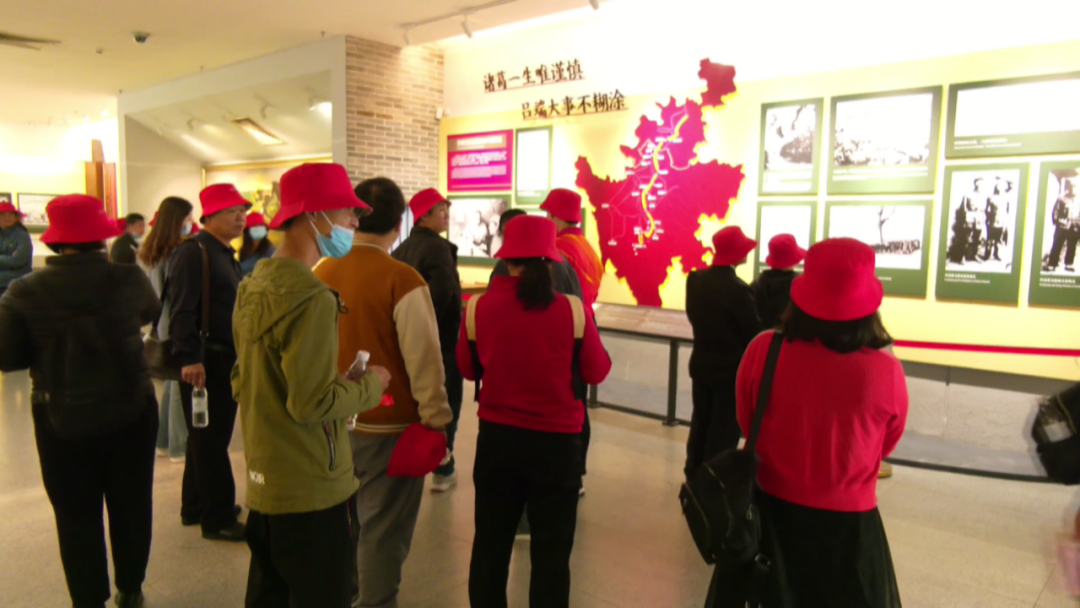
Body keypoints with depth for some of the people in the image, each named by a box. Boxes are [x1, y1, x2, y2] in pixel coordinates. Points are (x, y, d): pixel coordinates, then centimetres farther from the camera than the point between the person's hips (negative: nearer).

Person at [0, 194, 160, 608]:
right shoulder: (128, 278, -12)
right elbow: (152, 312, 9)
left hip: (61, 419, -1)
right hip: (131, 410, 1)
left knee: (76, 514, 14)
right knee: (131, 505, 17)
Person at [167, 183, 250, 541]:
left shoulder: (225, 254, 16)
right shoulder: (193, 253, -14)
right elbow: (181, 311, -22)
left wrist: (240, 354, 22)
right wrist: (189, 358, -27)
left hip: (226, 359, 10)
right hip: (204, 362, -10)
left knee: (209, 438, 18)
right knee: (210, 441, 0)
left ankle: (195, 508, 32)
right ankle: (218, 519, 11)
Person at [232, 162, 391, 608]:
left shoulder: (253, 286, 6)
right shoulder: (312, 297, -22)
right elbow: (313, 403, -24)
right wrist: (370, 385, -8)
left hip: (263, 485, 9)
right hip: (313, 493, -9)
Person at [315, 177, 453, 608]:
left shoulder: (323, 273, -1)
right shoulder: (402, 279, -18)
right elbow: (424, 360, -17)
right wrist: (436, 419, -5)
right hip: (389, 427, -6)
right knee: (384, 532, 9)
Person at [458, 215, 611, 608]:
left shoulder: (479, 307, -9)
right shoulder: (572, 309, -14)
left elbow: (468, 369, 5)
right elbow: (597, 372, -2)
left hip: (496, 437, 2)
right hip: (557, 441, -2)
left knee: (490, 544, 19)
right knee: (552, 550, 14)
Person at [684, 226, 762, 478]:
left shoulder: (696, 279, -4)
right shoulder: (738, 289, -23)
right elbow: (753, 333, -14)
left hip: (702, 364, 7)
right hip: (731, 370, -6)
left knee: (701, 424, 19)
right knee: (723, 432, 6)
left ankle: (694, 477, 30)